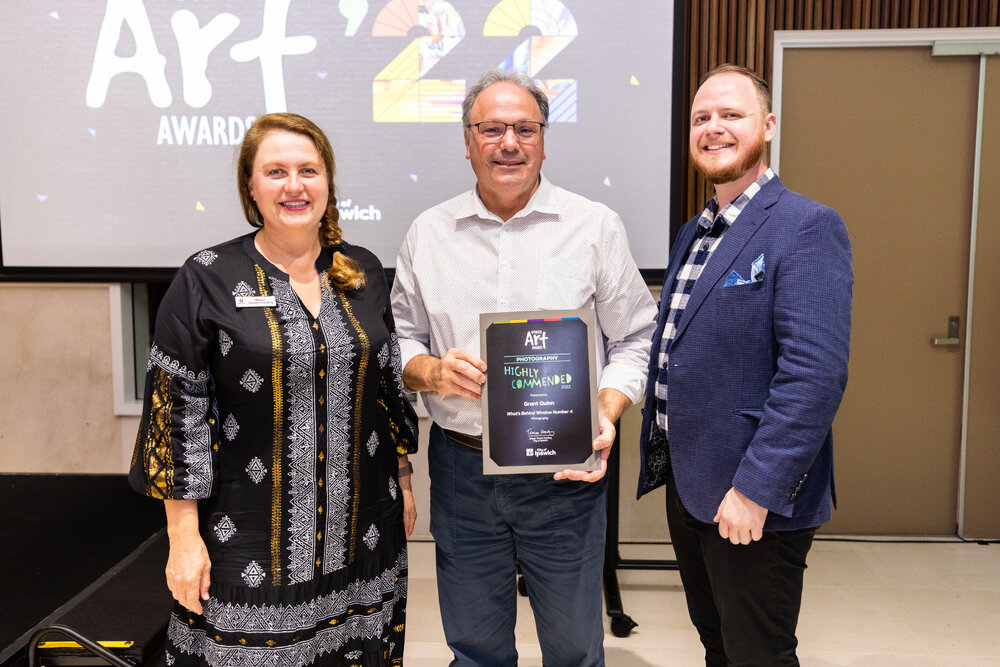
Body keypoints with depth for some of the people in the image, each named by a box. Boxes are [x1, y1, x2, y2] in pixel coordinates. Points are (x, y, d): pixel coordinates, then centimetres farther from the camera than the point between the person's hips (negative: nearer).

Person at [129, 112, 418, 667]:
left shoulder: (363, 272, 4)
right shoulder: (207, 280, -7)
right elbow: (178, 413, -7)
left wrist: (403, 480, 12)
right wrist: (183, 535, -8)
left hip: (360, 528, 4)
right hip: (251, 543, -3)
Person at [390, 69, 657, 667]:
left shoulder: (596, 227, -1)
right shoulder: (428, 234, 5)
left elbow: (635, 338, 1)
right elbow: (400, 338, 10)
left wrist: (606, 414, -14)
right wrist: (431, 371, -11)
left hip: (565, 471, -1)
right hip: (461, 469, 2)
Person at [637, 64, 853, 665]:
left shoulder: (807, 227, -15)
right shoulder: (693, 233, 12)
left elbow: (815, 373, -24)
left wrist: (755, 490, -25)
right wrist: (662, 459, 15)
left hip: (755, 501, -8)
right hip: (686, 487, 8)